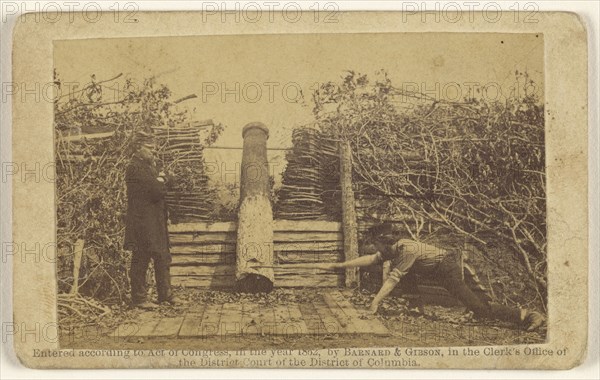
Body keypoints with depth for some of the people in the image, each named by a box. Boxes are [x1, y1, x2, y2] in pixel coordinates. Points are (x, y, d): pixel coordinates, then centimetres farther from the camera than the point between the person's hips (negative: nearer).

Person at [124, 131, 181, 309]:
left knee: (163, 258, 12)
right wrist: (161, 181, -2)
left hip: (156, 221, 10)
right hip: (143, 222, -10)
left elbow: (162, 188, 14)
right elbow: (158, 190, -22)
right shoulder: (135, 168, -15)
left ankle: (165, 294, 21)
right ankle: (139, 299, 7)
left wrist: (160, 180, -6)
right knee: (141, 260, -1)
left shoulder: (148, 166, 17)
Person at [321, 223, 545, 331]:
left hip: (447, 267, -10)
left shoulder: (407, 250, -22)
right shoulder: (391, 250, 6)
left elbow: (393, 279, -27)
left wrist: (375, 303, -29)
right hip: (436, 270, 10)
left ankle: (526, 316, -20)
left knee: (476, 306, -17)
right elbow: (368, 260, 13)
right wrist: (340, 265, 13)